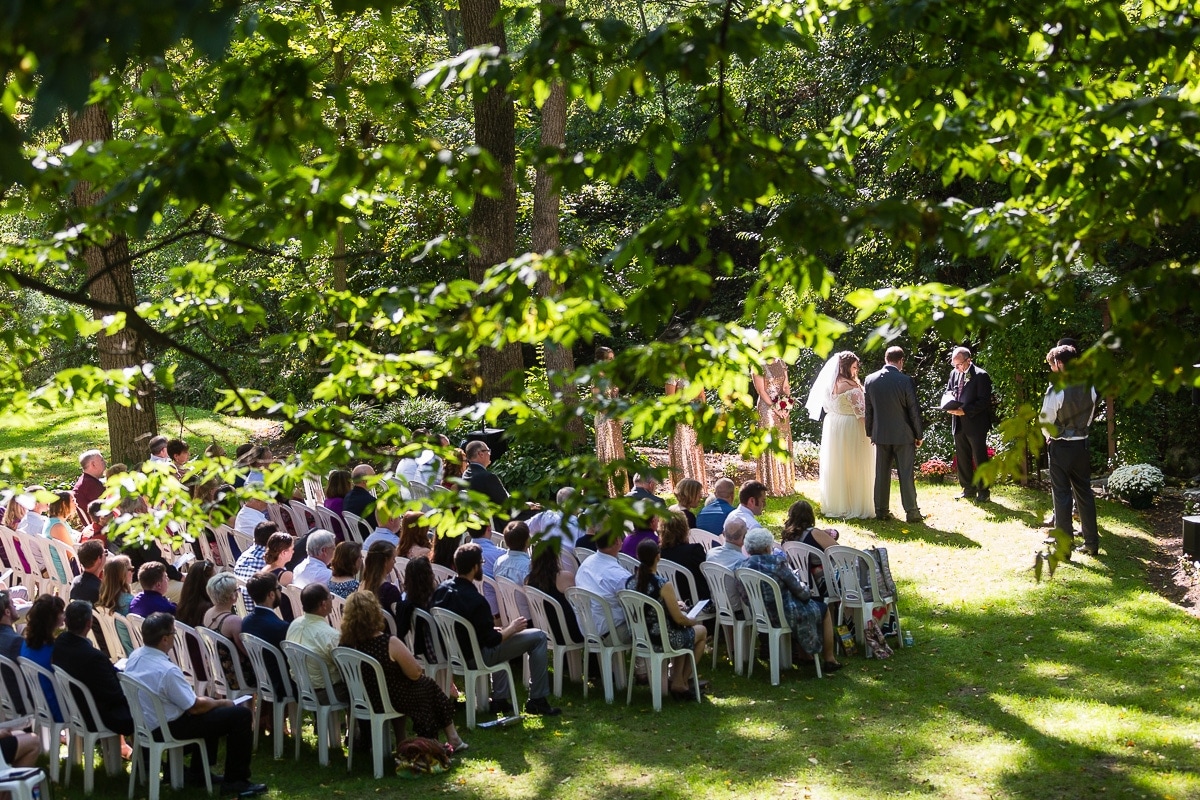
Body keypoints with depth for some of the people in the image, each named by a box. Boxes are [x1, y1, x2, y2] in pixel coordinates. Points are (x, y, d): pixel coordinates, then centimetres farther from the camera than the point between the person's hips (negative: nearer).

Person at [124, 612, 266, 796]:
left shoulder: (135, 656, -2)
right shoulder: (167, 670, -30)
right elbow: (195, 707, -20)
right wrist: (224, 703, -1)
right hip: (168, 729, -9)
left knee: (212, 711, 31)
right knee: (241, 714, -8)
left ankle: (197, 773, 36)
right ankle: (235, 782, 2)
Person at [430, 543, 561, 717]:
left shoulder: (441, 590, -3)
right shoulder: (476, 601, -28)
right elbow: (491, 640, -21)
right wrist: (512, 628, -2)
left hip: (451, 651, 8)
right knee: (538, 637, -1)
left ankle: (499, 699, 34)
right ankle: (537, 701, 6)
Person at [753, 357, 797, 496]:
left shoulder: (781, 363, 8)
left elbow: (786, 387, 8)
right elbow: (761, 391, -13)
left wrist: (787, 406, -6)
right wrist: (775, 408, -17)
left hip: (783, 408, 6)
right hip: (767, 407, -6)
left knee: (784, 443, 9)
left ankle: (785, 483, 16)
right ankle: (773, 486, 1)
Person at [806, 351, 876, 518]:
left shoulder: (831, 383, 3)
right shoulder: (850, 386, -20)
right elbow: (861, 411, -20)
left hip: (832, 427, 8)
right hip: (850, 428, -8)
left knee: (835, 467, 15)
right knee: (853, 468, 0)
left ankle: (834, 505, 23)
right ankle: (854, 506, 5)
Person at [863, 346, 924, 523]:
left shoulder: (871, 380, -1)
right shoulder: (906, 381, -13)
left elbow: (868, 409, 6)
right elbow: (914, 410, -8)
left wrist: (870, 432, 15)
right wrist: (918, 435, 2)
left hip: (880, 435, 3)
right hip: (903, 435, -3)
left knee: (881, 474, 9)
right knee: (906, 475, 1)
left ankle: (881, 511, 13)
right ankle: (911, 512, 3)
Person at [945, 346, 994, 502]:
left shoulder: (980, 376, -13)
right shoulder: (954, 373, 8)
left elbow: (984, 401, -16)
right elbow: (948, 391, 19)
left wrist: (965, 410, -23)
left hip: (975, 424, -7)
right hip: (958, 423, 7)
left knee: (979, 459, 0)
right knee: (962, 459, 13)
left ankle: (983, 491, 7)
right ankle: (968, 490, 23)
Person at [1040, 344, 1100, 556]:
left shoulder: (1056, 390, -19)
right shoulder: (1088, 387, 0)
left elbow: (1046, 421, -11)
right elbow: (1090, 416, 9)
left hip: (1061, 447, -6)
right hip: (1082, 444, 6)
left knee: (1062, 495, 0)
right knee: (1084, 492, 14)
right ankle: (1091, 543, 20)